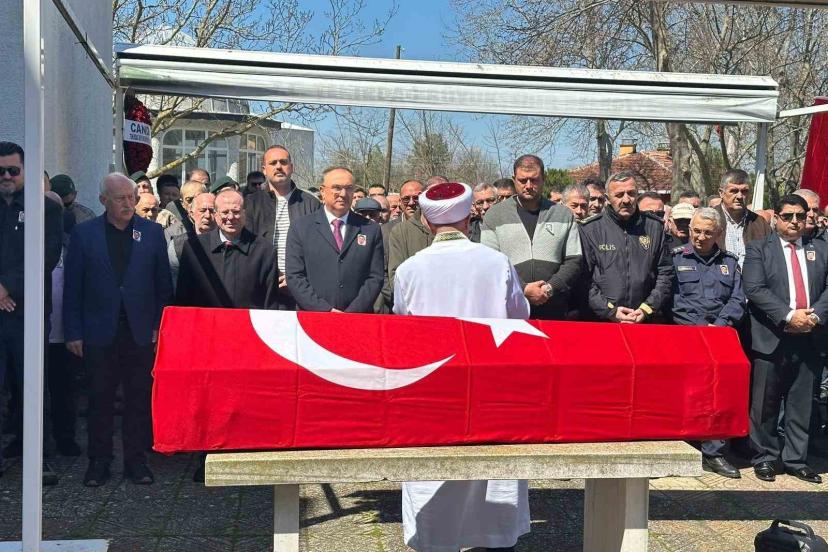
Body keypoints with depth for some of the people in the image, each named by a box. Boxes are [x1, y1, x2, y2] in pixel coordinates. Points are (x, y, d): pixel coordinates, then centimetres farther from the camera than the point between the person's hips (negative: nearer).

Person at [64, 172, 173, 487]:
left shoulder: (152, 233, 5)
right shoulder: (84, 234, 3)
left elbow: (163, 285, 7)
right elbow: (72, 287, 3)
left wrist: (160, 327, 0)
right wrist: (73, 333, -2)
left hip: (141, 332, 1)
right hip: (99, 332, 0)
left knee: (139, 399, 5)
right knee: (100, 399, 6)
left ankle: (136, 460, 16)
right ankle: (99, 461, 17)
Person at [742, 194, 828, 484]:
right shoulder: (759, 249, 3)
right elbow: (754, 289, -9)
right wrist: (788, 316, -16)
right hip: (772, 338, -3)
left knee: (801, 403, 9)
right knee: (765, 403, 3)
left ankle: (795, 459, 18)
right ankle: (764, 458, 16)